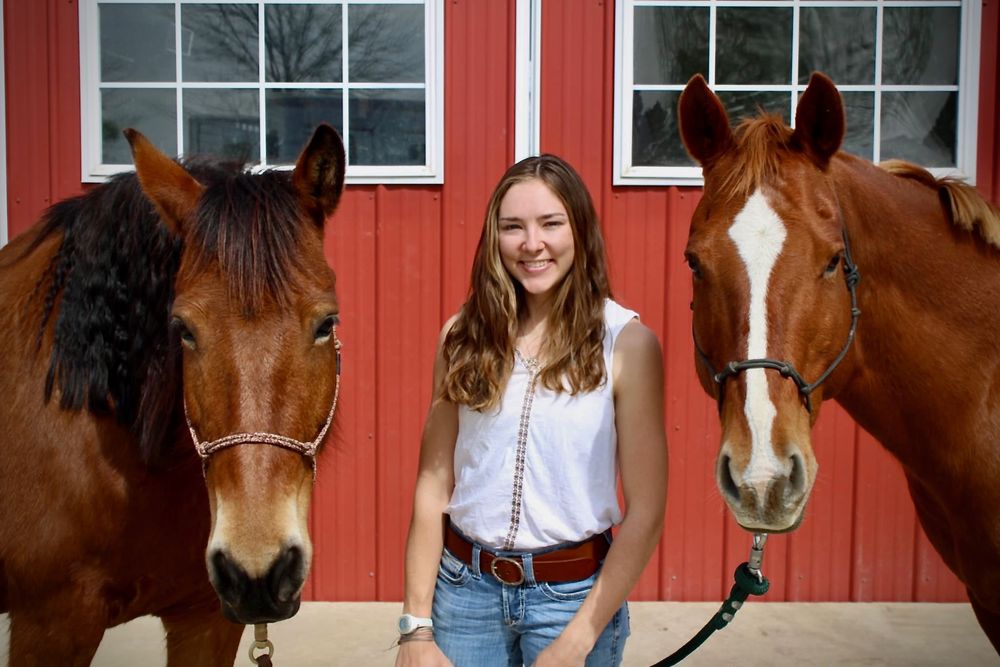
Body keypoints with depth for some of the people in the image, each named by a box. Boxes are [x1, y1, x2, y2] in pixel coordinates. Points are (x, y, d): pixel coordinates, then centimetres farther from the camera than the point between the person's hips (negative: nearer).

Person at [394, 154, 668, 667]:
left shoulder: (626, 342, -10)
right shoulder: (464, 335, -2)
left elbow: (645, 510, -10)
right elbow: (433, 485, -1)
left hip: (574, 591, -2)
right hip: (465, 585, 2)